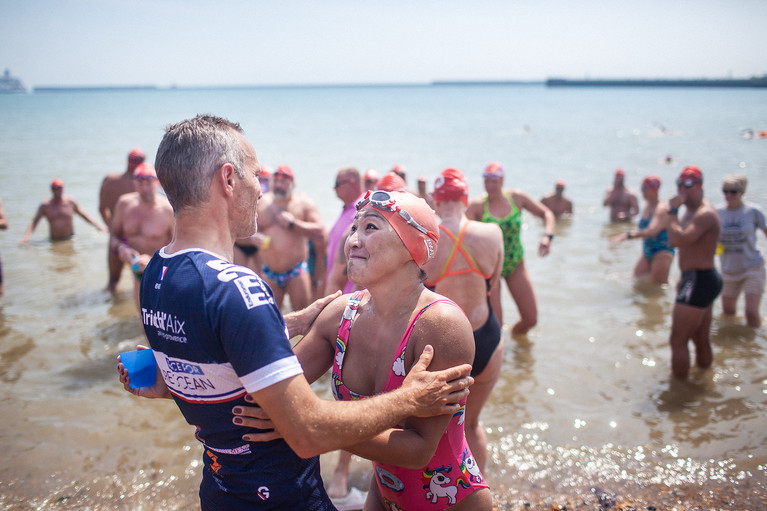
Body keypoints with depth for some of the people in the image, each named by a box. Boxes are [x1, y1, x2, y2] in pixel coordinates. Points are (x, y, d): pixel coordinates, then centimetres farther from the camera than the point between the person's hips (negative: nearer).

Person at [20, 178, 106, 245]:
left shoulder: (70, 202, 2)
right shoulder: (45, 205, 1)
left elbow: (84, 215, 8)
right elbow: (34, 221, 1)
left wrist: (97, 225, -4)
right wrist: (26, 236, -13)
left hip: (70, 238, -1)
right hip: (54, 241, 2)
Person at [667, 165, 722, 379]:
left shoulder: (705, 214, -18)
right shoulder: (692, 211, 15)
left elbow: (677, 240, -32)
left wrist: (673, 211, -24)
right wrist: (684, 278, 28)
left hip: (699, 281, -11)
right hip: (699, 279, 11)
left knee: (678, 341, -8)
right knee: (701, 340, 20)